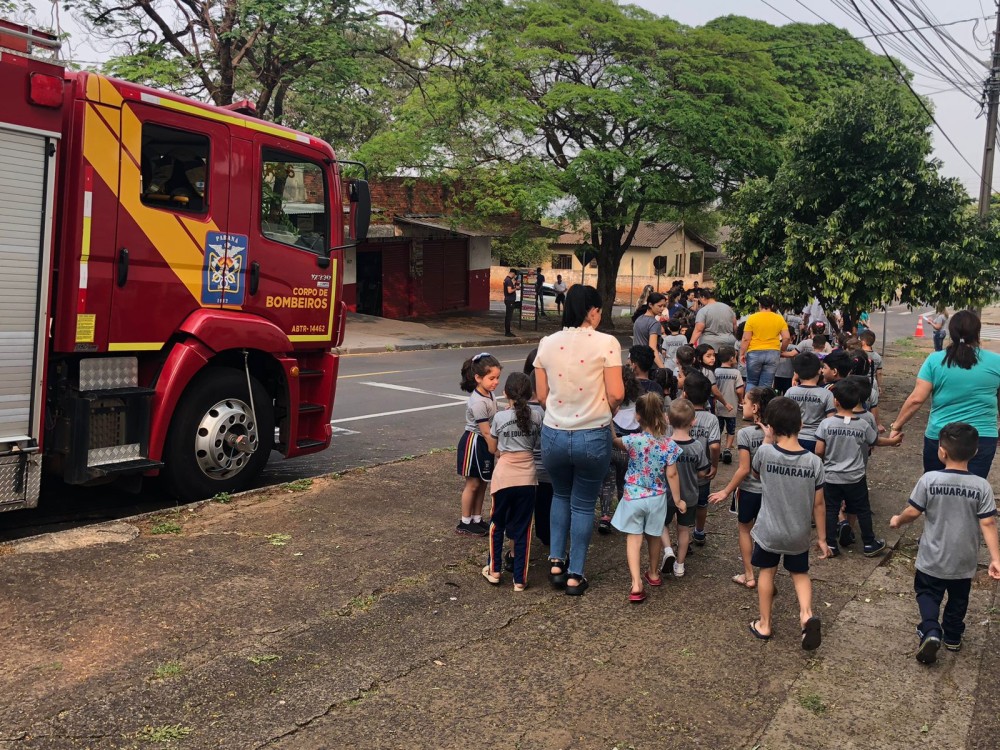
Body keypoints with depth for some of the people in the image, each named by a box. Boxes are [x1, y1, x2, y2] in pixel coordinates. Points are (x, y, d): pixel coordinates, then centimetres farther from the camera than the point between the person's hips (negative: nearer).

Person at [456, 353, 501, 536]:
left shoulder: (489, 393, 1)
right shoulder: (478, 402, -26)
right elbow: (486, 432, -23)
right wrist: (497, 452, -18)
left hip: (484, 443, 8)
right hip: (474, 443, -8)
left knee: (482, 482, 14)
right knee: (473, 483, 2)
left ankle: (477, 519, 26)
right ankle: (465, 523, 15)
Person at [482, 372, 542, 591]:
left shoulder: (500, 417, -5)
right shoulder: (536, 418, -1)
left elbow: (494, 449, 5)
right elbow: (534, 444, 9)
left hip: (504, 477, -1)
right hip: (527, 478, 2)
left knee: (497, 525, 17)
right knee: (522, 530, 9)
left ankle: (495, 571, 25)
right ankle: (520, 579, 12)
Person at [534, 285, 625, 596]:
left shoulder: (547, 344, -1)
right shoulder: (606, 343, -11)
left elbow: (541, 395, 3)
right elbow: (616, 394, -12)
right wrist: (607, 411, 9)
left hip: (553, 434, 3)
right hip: (592, 436, -3)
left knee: (560, 495, 27)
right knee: (583, 504, 14)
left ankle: (556, 562, 22)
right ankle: (575, 575, 20)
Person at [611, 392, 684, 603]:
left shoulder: (632, 440, -18)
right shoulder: (669, 445, -11)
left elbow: (614, 441, 0)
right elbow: (671, 475, -8)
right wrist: (678, 499, 2)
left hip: (633, 497, -3)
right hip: (657, 498, 3)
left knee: (634, 539, 1)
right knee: (653, 536, 21)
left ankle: (636, 584, -9)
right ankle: (653, 574, 40)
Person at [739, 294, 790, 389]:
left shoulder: (752, 318, -4)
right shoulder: (780, 319, 3)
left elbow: (746, 339, -6)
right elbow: (787, 338, 0)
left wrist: (742, 354, 3)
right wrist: (781, 351, 15)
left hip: (755, 353, -2)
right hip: (773, 353, 2)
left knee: (751, 382, 13)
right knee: (766, 385, 6)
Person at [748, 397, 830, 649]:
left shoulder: (765, 453, -21)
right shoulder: (814, 462, -14)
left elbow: (756, 472, 4)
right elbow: (818, 504, -6)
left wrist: (767, 440, 6)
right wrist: (822, 537, 6)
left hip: (768, 532, -1)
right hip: (799, 534, 1)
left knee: (767, 571, 20)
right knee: (800, 573, 23)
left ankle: (764, 625, 29)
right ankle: (807, 614, 0)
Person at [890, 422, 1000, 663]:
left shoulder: (929, 479, -18)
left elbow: (913, 512, -11)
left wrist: (898, 520, 9)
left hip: (932, 558, -2)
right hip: (964, 561, 2)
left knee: (927, 593, 16)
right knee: (958, 599, 24)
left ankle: (931, 631, -5)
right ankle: (953, 637, 37)